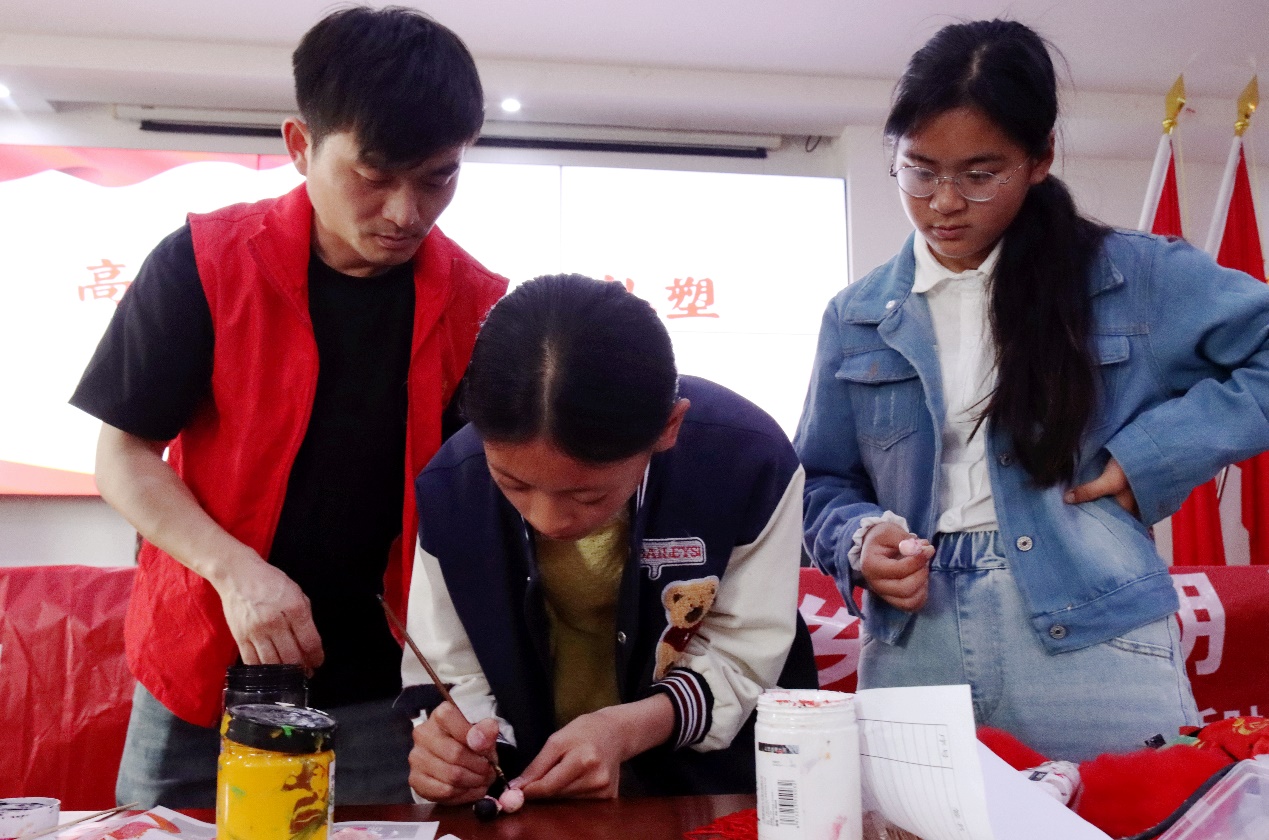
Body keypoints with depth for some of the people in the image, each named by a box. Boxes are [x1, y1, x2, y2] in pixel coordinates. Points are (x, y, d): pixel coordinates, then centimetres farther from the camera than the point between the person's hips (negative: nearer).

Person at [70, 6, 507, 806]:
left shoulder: (479, 305, -7)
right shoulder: (202, 263, -11)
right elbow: (124, 456, -5)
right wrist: (233, 568, -21)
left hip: (380, 691, 1)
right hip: (203, 671, 0)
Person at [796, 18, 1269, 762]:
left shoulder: (1135, 279, 1)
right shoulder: (856, 319, 7)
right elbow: (822, 481, 12)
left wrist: (1158, 451, -8)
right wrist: (860, 540, -8)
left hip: (1094, 646, -1)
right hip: (913, 652, 2)